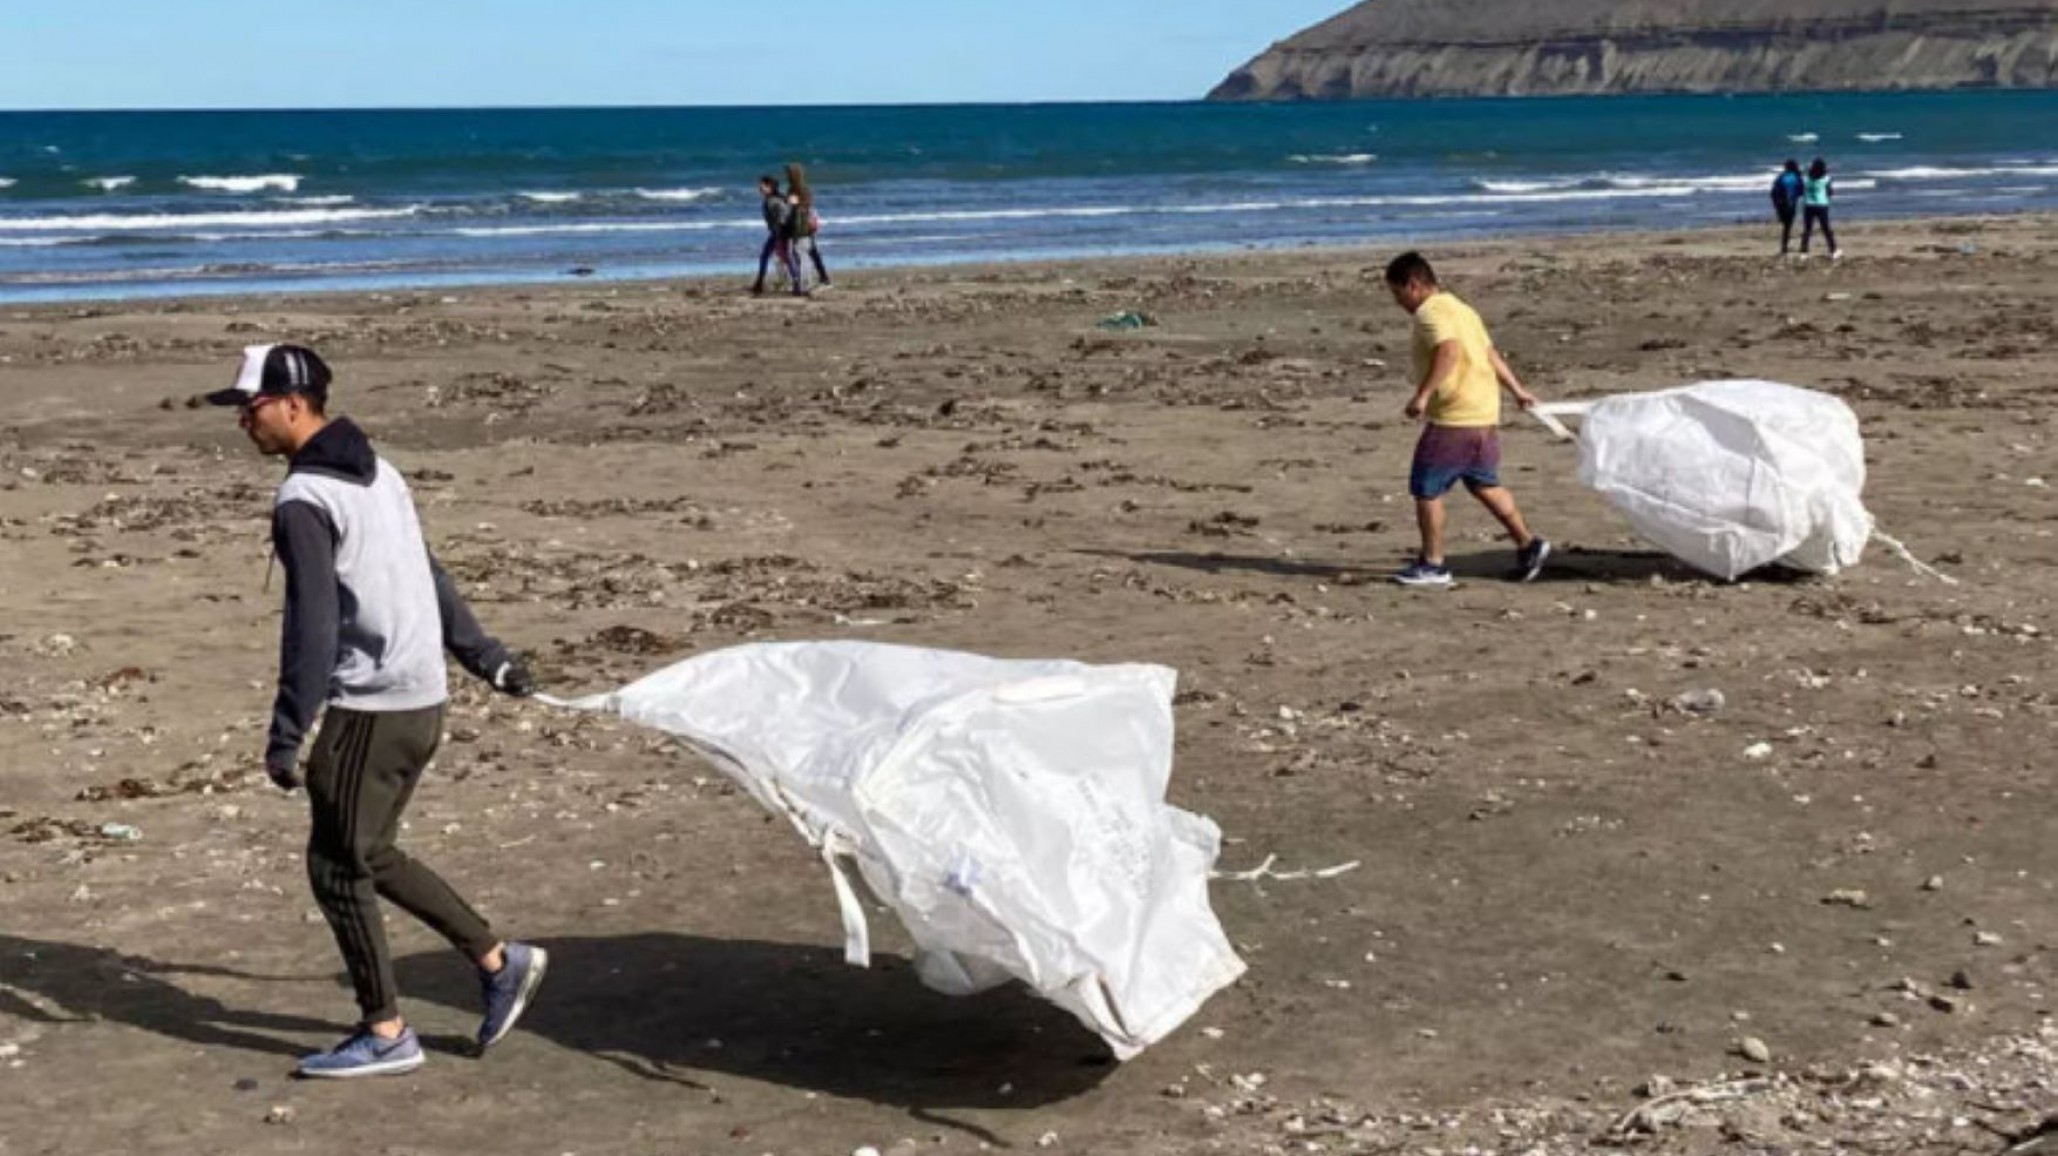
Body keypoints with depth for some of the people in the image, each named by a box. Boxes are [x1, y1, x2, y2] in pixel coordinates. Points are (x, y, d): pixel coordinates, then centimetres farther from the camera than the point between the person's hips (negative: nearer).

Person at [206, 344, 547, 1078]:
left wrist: (286, 736, -19)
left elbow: (312, 628, -21)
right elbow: (430, 582, 21)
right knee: (370, 857, 19)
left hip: (368, 709, -9)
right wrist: (487, 659, 27)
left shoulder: (304, 500, -16)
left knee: (337, 867, 3)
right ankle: (498, 961, 21)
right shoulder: (377, 473, 13)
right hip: (422, 701, 9)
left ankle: (385, 1034, 11)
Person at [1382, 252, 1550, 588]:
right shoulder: (1459, 308, 19)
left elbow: (1449, 350, -29)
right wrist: (1517, 390, 33)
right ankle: (1528, 544, 21)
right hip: (1484, 413, 10)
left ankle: (1432, 564, 4)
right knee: (1485, 485, 21)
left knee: (1426, 489, -1)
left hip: (1453, 419, -10)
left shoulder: (1430, 312, -11)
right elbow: (1491, 354, 26)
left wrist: (1423, 395, -33)